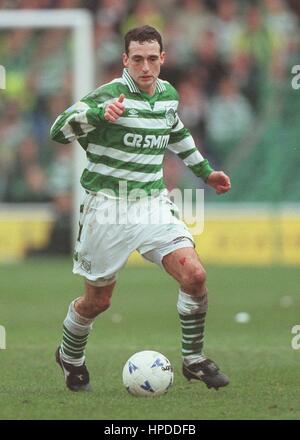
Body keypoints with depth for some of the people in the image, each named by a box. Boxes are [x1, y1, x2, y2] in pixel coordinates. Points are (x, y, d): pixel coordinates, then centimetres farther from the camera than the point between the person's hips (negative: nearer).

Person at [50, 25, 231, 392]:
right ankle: (70, 357, 36)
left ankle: (194, 359, 2)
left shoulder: (169, 94, 7)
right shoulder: (110, 95, -14)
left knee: (194, 275, -14)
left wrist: (205, 171, 32)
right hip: (108, 207, -5)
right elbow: (59, 130, -22)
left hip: (153, 203, 5)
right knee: (98, 300, 7)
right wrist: (99, 114, -38)